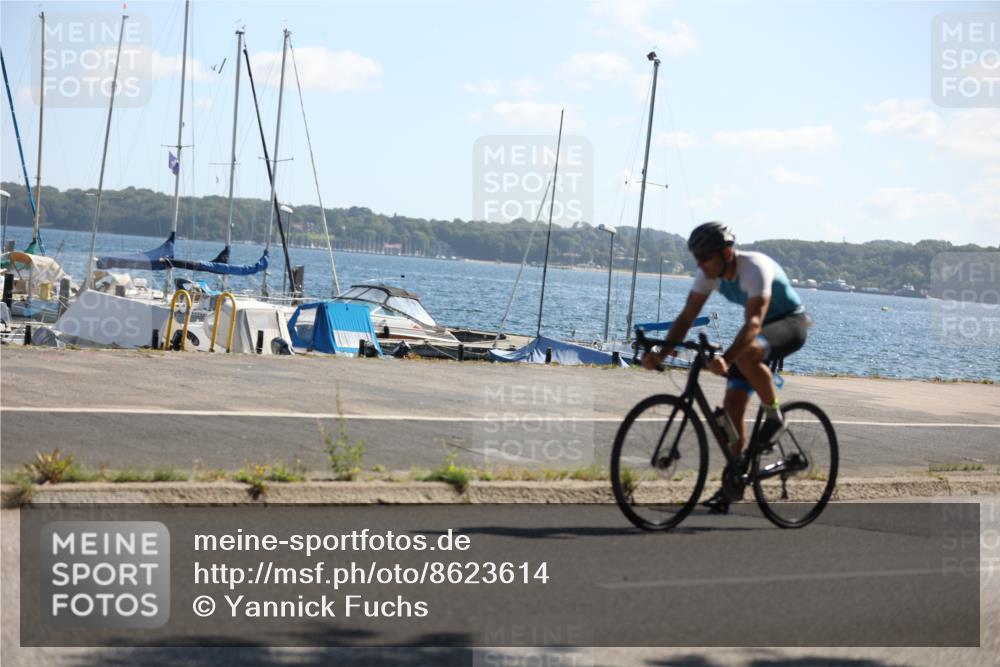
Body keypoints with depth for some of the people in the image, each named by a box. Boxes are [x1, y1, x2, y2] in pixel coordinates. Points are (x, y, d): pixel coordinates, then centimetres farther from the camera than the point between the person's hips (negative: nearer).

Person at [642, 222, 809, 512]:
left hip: (791, 322, -7)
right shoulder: (709, 274, -11)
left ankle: (774, 417, -17)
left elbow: (754, 323, -42)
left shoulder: (755, 268, -32)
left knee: (746, 355, -38)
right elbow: (686, 317, -10)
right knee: (732, 404, -4)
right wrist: (662, 352, -26)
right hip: (760, 327, 7)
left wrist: (726, 359, -56)